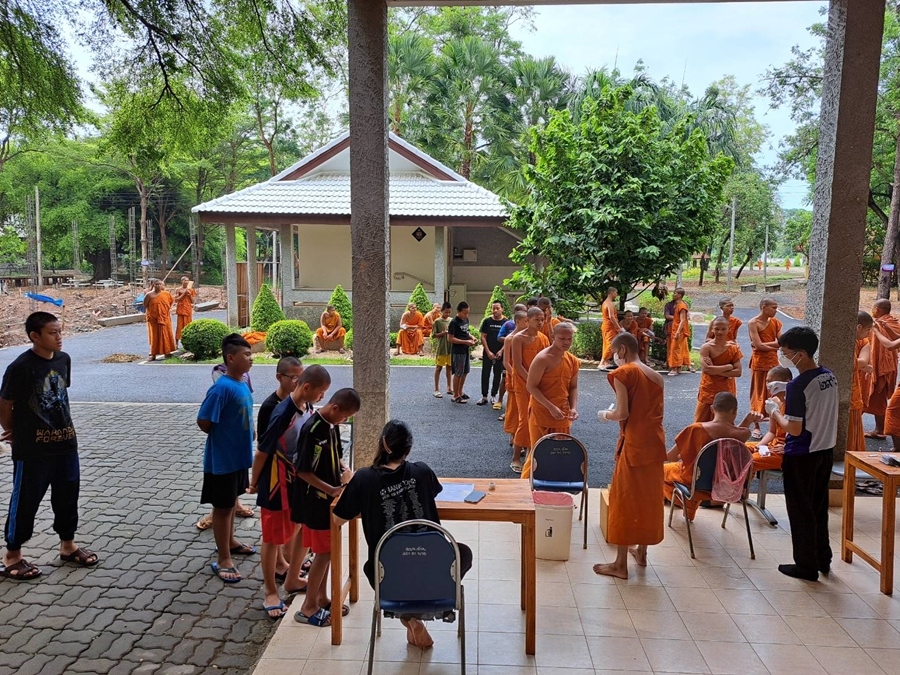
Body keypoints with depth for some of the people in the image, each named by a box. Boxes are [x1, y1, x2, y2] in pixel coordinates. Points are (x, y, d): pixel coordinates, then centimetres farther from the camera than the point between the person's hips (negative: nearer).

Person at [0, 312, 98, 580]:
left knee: (68, 496, 16)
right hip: (32, 449, -6)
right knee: (25, 501, 8)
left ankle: (68, 545, 34)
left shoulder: (64, 359, 0)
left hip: (66, 442, 6)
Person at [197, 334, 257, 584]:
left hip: (240, 455, 8)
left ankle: (229, 541, 42)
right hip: (223, 459, -8)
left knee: (232, 501, 24)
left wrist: (248, 432, 4)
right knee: (222, 507, 4)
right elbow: (203, 422, -20)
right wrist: (223, 437, -7)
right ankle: (223, 559, 16)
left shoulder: (242, 383, 3)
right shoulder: (222, 388, -23)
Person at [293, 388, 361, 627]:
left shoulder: (332, 425, 4)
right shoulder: (311, 430, -24)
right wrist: (331, 489, -21)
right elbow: (302, 471, -23)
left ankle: (321, 599, 30)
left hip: (328, 499, 9)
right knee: (324, 553, 0)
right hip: (316, 501, -9)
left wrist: (344, 470, -1)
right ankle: (308, 608, 13)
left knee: (328, 551, 16)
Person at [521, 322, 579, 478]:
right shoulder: (543, 358, -16)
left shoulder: (573, 361, 5)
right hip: (541, 414, -6)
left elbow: (573, 387, 13)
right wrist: (551, 407, -21)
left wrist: (574, 407, -6)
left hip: (562, 416, 6)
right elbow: (530, 386, -17)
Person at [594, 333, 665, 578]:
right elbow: (652, 410, 11)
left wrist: (605, 415, 4)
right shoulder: (655, 375, 10)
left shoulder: (623, 373, -11)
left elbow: (622, 413, -16)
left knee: (624, 499, 1)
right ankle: (641, 552, 31)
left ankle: (621, 564, 6)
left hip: (634, 443, -7)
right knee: (649, 496, 17)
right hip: (655, 441, 7)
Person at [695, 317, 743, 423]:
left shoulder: (733, 348, 1)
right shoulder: (706, 347, -8)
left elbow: (738, 372, -8)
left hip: (727, 392, 2)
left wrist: (716, 370, -16)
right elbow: (706, 369, -21)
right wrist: (728, 366, -16)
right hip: (708, 391, -2)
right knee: (702, 422, 2)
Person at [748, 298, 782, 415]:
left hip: (773, 361, 6)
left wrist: (764, 344, -13)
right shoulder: (753, 323, -11)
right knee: (759, 393, 1)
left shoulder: (775, 322, 8)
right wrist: (774, 346, -5)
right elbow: (759, 345, -18)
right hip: (759, 362, -6)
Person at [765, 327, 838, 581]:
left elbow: (794, 429, -21)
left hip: (801, 456, -8)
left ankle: (807, 566, 16)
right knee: (819, 508, 21)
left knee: (801, 512, 6)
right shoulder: (830, 377, 2)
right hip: (826, 451, 8)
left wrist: (774, 411, -6)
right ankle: (822, 558, 32)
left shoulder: (798, 385, -23)